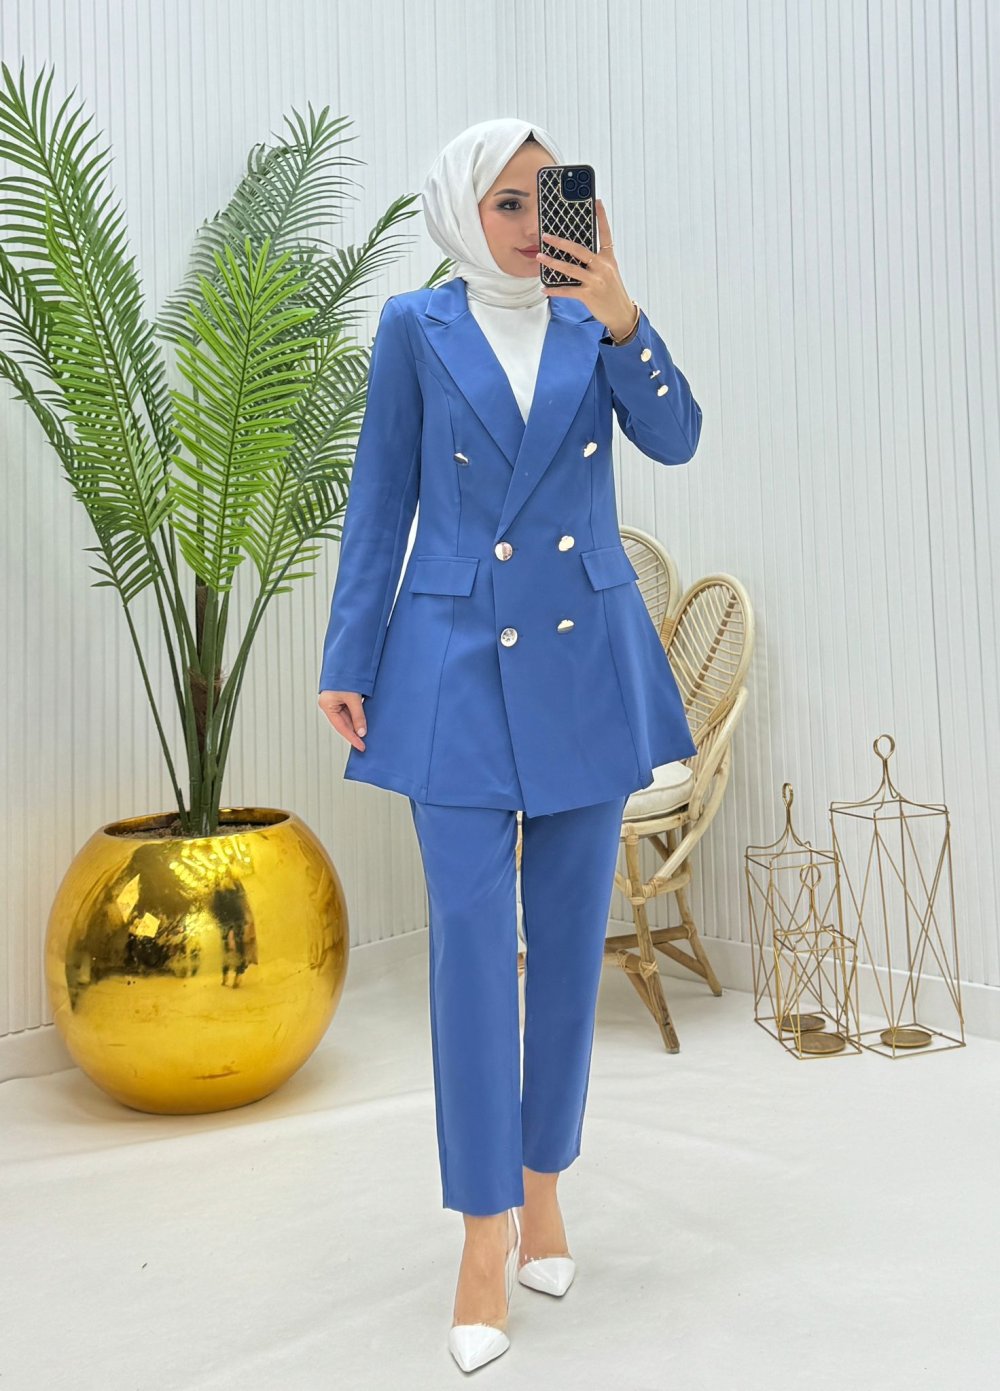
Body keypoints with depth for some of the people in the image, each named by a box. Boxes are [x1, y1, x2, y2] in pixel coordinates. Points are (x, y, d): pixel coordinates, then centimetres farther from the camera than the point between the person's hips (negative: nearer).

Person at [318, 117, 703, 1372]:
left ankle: (542, 1183, 27)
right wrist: (346, 663, 0)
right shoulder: (415, 329, 2)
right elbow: (380, 501, 2)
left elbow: (675, 438, -8)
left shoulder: (596, 319, 7)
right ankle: (486, 1237, 9)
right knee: (471, 944, -4)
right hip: (458, 662, -2)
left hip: (586, 661, 2)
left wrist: (620, 318, -22)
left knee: (568, 935, 9)